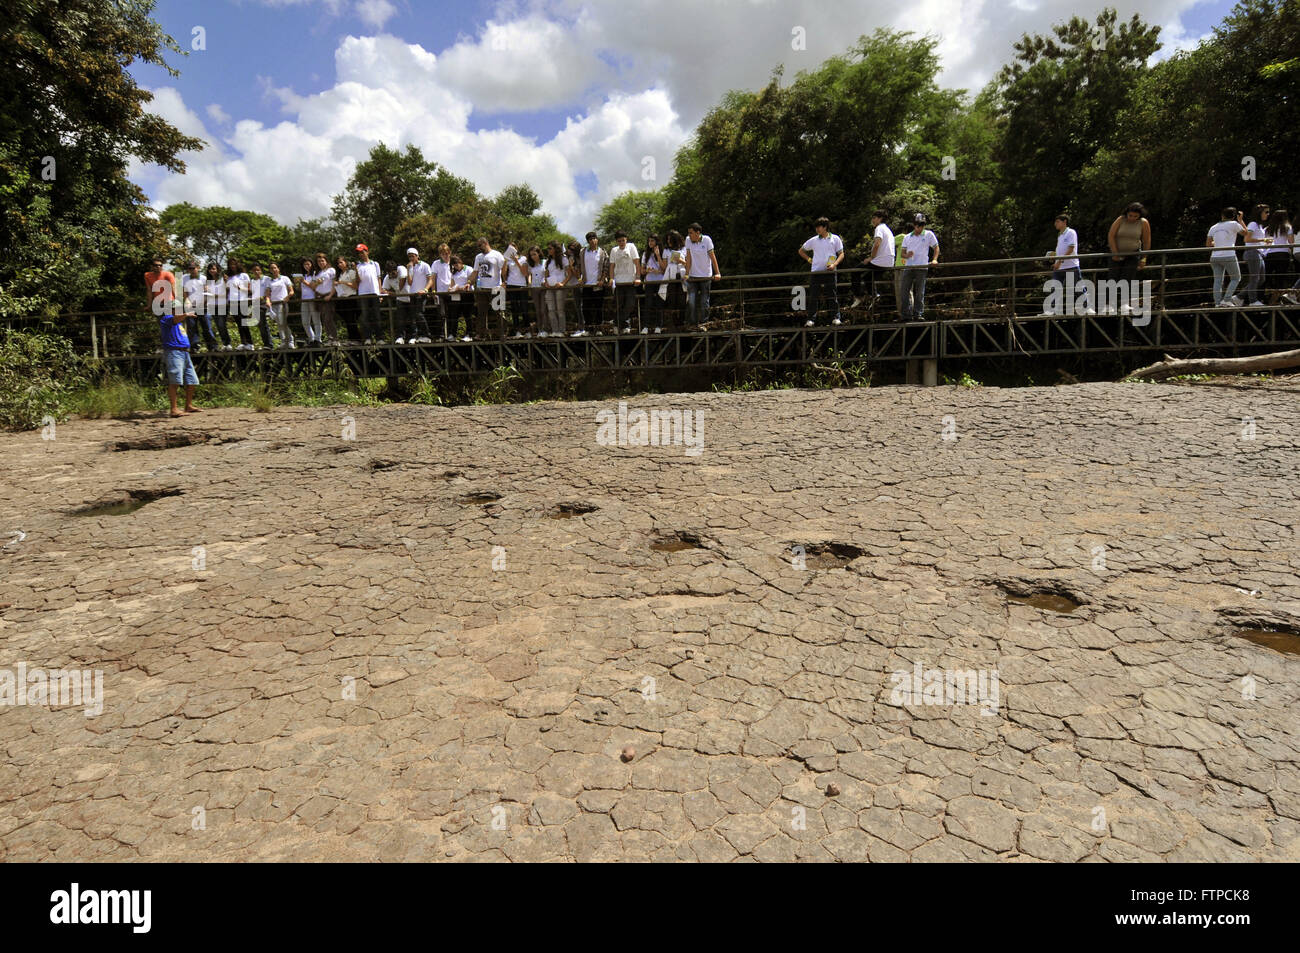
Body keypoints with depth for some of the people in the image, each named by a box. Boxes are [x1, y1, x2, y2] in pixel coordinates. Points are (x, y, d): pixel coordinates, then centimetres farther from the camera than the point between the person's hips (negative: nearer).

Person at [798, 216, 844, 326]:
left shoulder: (835, 239, 5)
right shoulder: (814, 240, 9)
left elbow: (841, 254, 5)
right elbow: (801, 251, 20)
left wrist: (834, 264, -11)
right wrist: (809, 259, 8)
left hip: (830, 271, -1)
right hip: (816, 271, 1)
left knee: (833, 295, 0)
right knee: (814, 295, -2)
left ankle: (836, 318, 6)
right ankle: (811, 319, 1)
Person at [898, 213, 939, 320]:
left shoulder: (929, 234, 9)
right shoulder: (907, 237, 15)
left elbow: (936, 248, 12)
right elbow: (902, 253, 14)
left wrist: (934, 259, -4)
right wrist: (907, 255, -10)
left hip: (922, 268, -2)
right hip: (908, 267, 2)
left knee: (919, 292, -4)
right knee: (904, 291, -5)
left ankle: (919, 314, -1)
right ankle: (906, 314, -1)